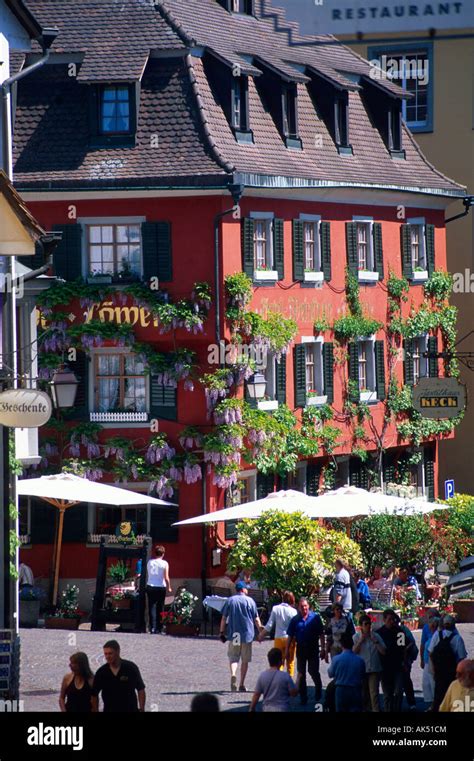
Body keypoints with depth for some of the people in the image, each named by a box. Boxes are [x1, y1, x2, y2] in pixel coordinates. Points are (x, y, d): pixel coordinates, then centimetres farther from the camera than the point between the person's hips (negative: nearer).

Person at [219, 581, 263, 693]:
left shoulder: (229, 601, 3)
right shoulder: (250, 601, -1)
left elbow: (224, 618, 3)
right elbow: (256, 619, 0)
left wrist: (222, 632, 9)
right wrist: (261, 631, 10)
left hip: (233, 634, 1)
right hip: (247, 634, -1)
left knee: (233, 658, 4)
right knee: (245, 660, 8)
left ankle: (233, 674, -26)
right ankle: (242, 685, 10)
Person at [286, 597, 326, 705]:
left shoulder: (315, 618, -4)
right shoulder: (295, 620, 3)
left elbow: (321, 634, -3)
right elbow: (290, 636, 5)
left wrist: (323, 649, -7)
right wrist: (287, 650, 1)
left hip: (313, 648, -3)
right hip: (301, 648, 3)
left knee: (313, 672, -1)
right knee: (301, 674, 6)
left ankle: (318, 688, 28)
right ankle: (303, 697, 14)